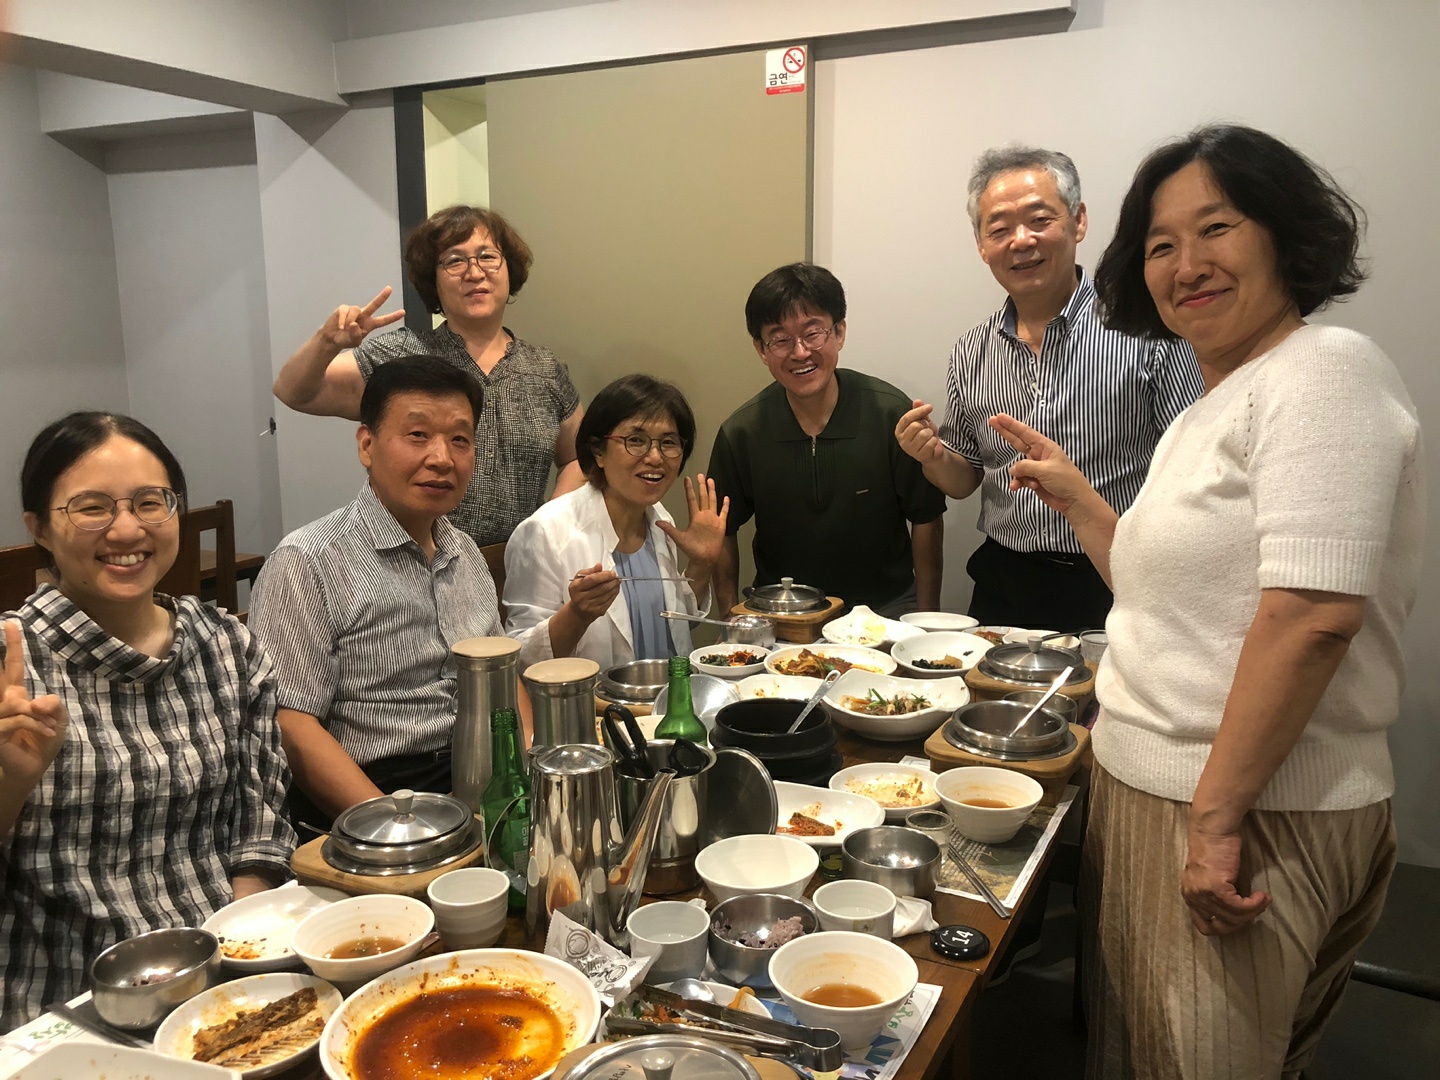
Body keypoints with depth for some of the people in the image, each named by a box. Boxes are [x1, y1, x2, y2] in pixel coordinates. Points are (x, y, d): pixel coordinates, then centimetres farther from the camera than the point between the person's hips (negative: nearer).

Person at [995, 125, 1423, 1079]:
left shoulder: (1327, 372, -14)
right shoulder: (1205, 413, 14)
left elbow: (1313, 613, -24)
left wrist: (1216, 816, -23)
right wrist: (1074, 496, 15)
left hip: (1262, 817, -9)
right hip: (1152, 793, 9)